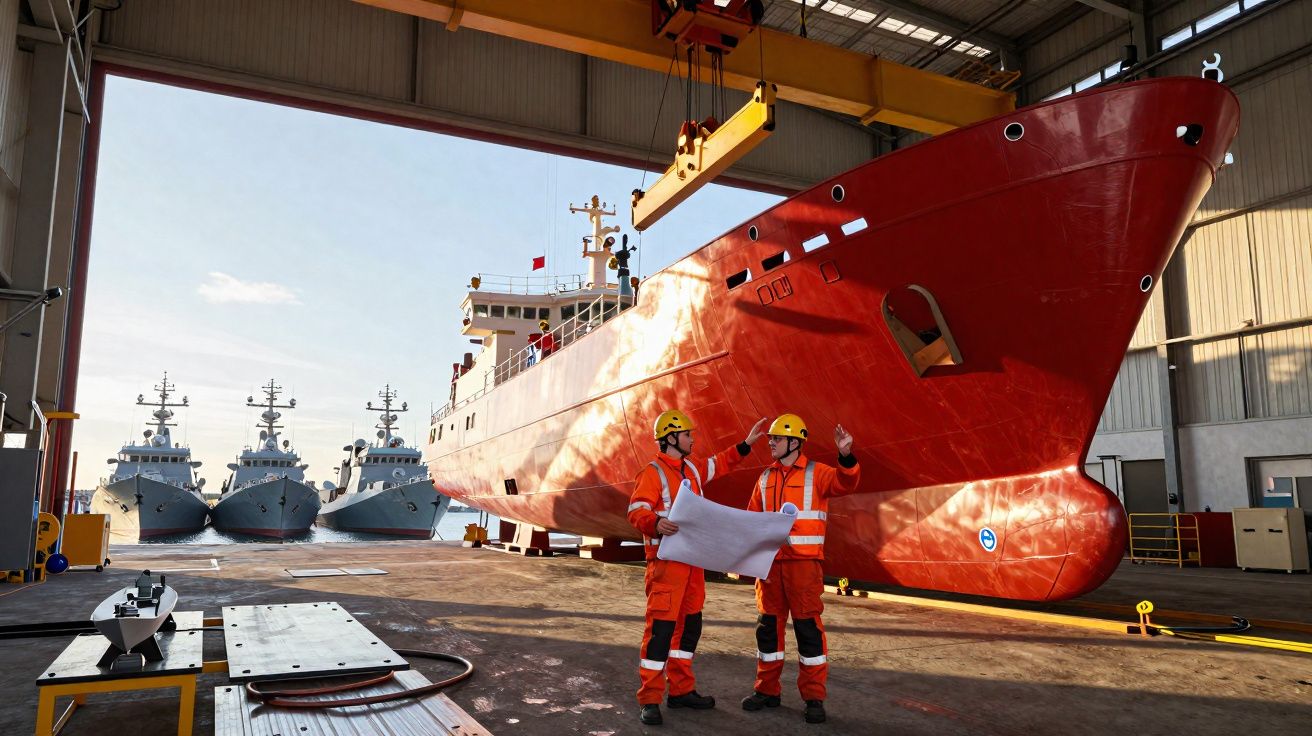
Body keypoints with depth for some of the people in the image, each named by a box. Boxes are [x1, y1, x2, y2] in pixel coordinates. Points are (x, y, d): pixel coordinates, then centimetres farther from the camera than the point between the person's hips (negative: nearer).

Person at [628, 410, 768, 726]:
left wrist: (745, 445, 24)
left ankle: (681, 690, 25)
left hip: (693, 560, 9)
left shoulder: (692, 468, 14)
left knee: (689, 625, 14)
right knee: (661, 627, -9)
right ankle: (649, 700, -2)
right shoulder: (653, 472, -11)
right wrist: (655, 523, -39)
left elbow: (720, 464, 31)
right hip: (666, 560, -9)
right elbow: (636, 511, -20)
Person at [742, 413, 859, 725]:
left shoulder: (816, 473, -2)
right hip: (770, 562, 5)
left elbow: (845, 482, -20)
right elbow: (752, 518, 16)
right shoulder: (766, 478, 12)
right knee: (768, 625, 10)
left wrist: (846, 456, -37)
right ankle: (767, 690, 24)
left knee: (808, 626, -1)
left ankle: (814, 697, 10)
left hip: (804, 562, -5)